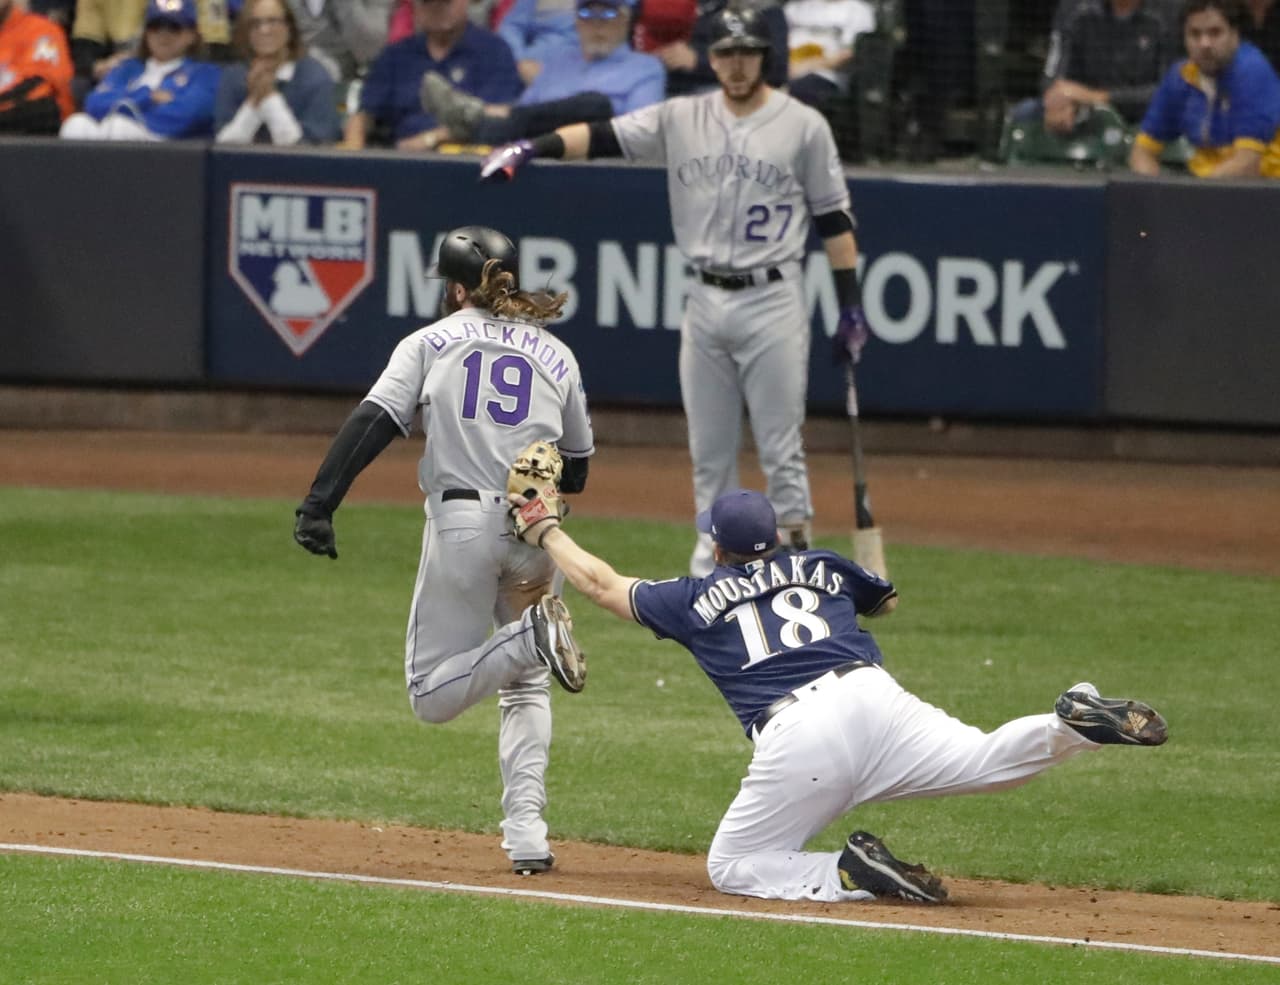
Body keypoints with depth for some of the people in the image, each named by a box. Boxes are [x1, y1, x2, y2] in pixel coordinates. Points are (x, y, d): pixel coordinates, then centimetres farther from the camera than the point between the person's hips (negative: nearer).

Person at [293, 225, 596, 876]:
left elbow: (371, 423, -6)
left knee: (431, 695, 2)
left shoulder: (430, 343, 8)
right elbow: (576, 471, 17)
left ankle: (530, 639, -25)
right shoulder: (556, 355, 15)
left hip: (462, 522, -3)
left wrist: (319, 504, -12)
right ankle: (527, 834, 1)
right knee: (526, 691, 18)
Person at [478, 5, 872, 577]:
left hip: (773, 301, -3)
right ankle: (711, 569, 16)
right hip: (705, 302, 4)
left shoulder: (803, 126, -1)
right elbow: (604, 137, -6)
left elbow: (833, 218, 1)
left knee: (780, 449, -2)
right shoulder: (682, 120, 4)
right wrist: (531, 148, -22)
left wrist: (851, 305, -3)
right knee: (709, 450, 8)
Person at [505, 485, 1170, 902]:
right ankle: (1071, 726, -32)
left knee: (731, 868, 10)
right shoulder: (821, 568, 28)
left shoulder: (696, 600, 22)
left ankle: (852, 875, -16)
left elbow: (601, 584, 35)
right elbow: (889, 598, 50)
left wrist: (546, 532, 51)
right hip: (872, 696, 3)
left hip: (793, 736, -3)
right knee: (989, 760, 0)